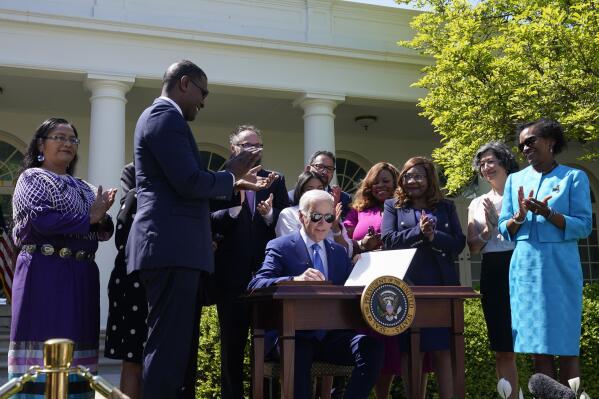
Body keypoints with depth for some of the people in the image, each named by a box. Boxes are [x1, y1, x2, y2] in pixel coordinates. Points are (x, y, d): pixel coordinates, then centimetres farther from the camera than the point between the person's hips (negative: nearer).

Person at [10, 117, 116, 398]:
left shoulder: (85, 189, 20)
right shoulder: (32, 177, 2)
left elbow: (104, 233, 16)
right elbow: (42, 220, -15)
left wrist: (103, 216, -6)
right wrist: (89, 218, -8)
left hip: (81, 275, 6)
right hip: (45, 273, -6)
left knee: (75, 342, 4)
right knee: (43, 340, -8)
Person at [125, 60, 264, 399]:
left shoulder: (163, 116, 25)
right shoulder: (165, 115, -7)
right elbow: (189, 182, -18)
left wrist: (231, 185, 21)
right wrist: (230, 176, -1)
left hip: (176, 248, 11)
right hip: (173, 248, -11)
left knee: (180, 348, 12)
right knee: (170, 347, -10)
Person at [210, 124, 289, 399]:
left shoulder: (276, 181, 11)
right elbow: (210, 224, -6)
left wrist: (270, 214, -16)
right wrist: (234, 206, -22)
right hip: (232, 274, -1)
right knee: (232, 343, 10)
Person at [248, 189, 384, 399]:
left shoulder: (340, 252, 20)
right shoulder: (280, 247, 4)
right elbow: (256, 285, -12)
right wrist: (296, 279, -30)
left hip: (333, 335, 4)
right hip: (295, 335, -4)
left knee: (371, 346, -24)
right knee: (299, 355, -37)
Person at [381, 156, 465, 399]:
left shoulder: (446, 207, 13)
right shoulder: (393, 206, 11)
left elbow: (459, 243, 4)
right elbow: (388, 240, -4)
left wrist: (433, 236, -13)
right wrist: (418, 231, -15)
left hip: (440, 284, 1)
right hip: (407, 285, 0)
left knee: (442, 347, 0)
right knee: (410, 349, 2)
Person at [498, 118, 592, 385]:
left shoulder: (574, 177, 3)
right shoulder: (515, 180, 14)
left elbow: (584, 226, -4)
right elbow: (504, 228, 11)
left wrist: (547, 213, -17)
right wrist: (519, 216, -9)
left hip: (560, 267, -3)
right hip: (526, 267, 3)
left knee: (566, 345, 0)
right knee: (538, 348, 4)